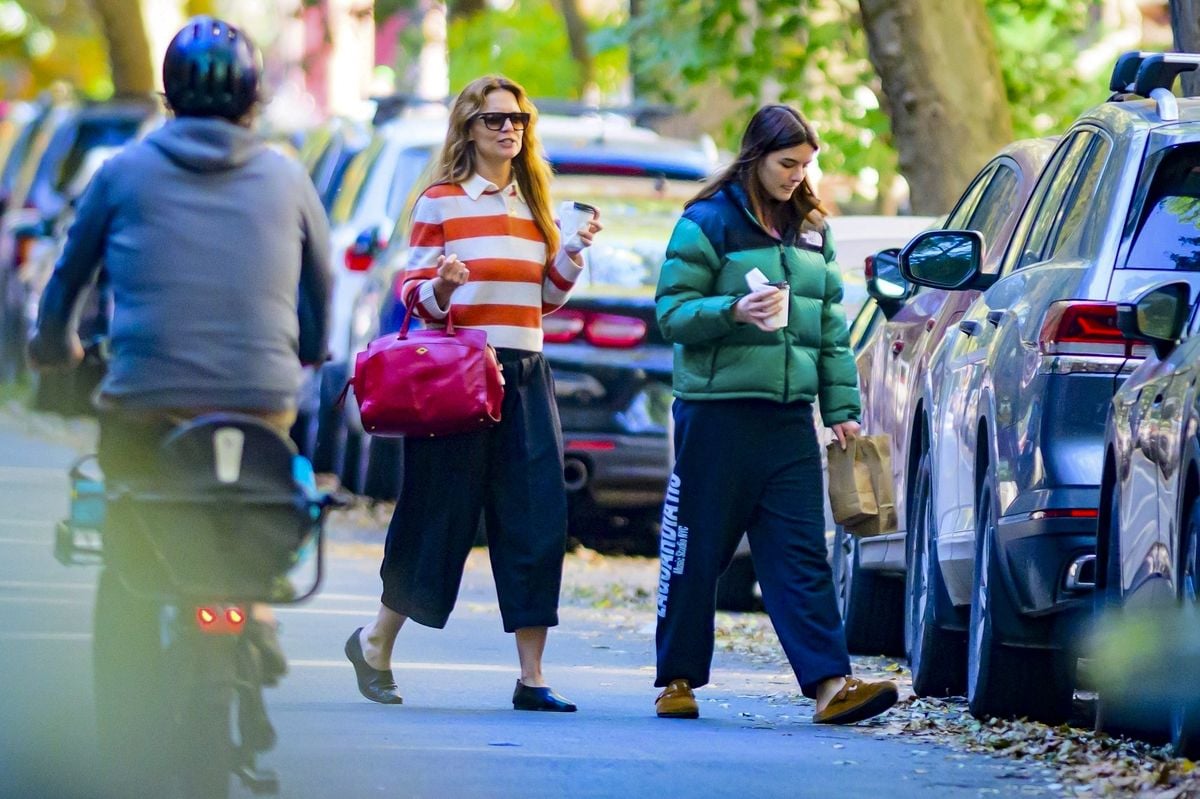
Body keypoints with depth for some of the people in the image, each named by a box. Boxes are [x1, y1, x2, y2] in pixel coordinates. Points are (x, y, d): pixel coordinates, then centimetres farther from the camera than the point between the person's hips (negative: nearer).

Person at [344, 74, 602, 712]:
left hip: (524, 374, 5)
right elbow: (412, 293, -1)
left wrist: (574, 250, 2)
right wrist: (441, 286, -22)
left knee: (536, 521, -4)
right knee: (441, 518, 0)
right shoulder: (440, 202, -2)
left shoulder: (534, 203, 14)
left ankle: (531, 677, -1)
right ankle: (375, 643, 21)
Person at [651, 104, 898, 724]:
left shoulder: (812, 230, 14)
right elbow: (673, 312, -7)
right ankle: (677, 680, 13)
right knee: (695, 551, 2)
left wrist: (842, 407, 12)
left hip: (789, 417, 5)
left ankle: (829, 681, -10)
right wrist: (733, 310, -24)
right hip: (717, 411, -5)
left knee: (801, 553, -2)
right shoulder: (709, 222, -4)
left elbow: (831, 327, 18)